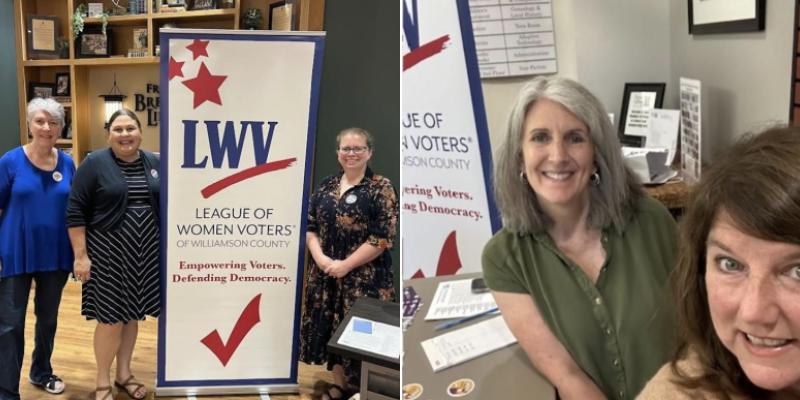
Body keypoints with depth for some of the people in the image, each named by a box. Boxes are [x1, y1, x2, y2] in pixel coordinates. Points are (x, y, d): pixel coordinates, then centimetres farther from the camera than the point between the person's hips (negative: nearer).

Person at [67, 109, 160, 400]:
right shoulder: (95, 163, -7)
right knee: (111, 318, -1)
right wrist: (80, 255, -12)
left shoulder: (154, 163, 6)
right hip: (107, 253, -4)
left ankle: (124, 374, 28)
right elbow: (75, 212, -8)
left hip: (143, 253, 4)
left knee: (132, 315, 12)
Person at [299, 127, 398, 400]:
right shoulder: (326, 186, 10)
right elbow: (310, 226, 11)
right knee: (330, 327, 12)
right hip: (326, 274, 5)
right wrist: (319, 257, -8)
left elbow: (383, 237, -13)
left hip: (364, 278, -5)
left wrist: (346, 265, -16)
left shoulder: (381, 188, -7)